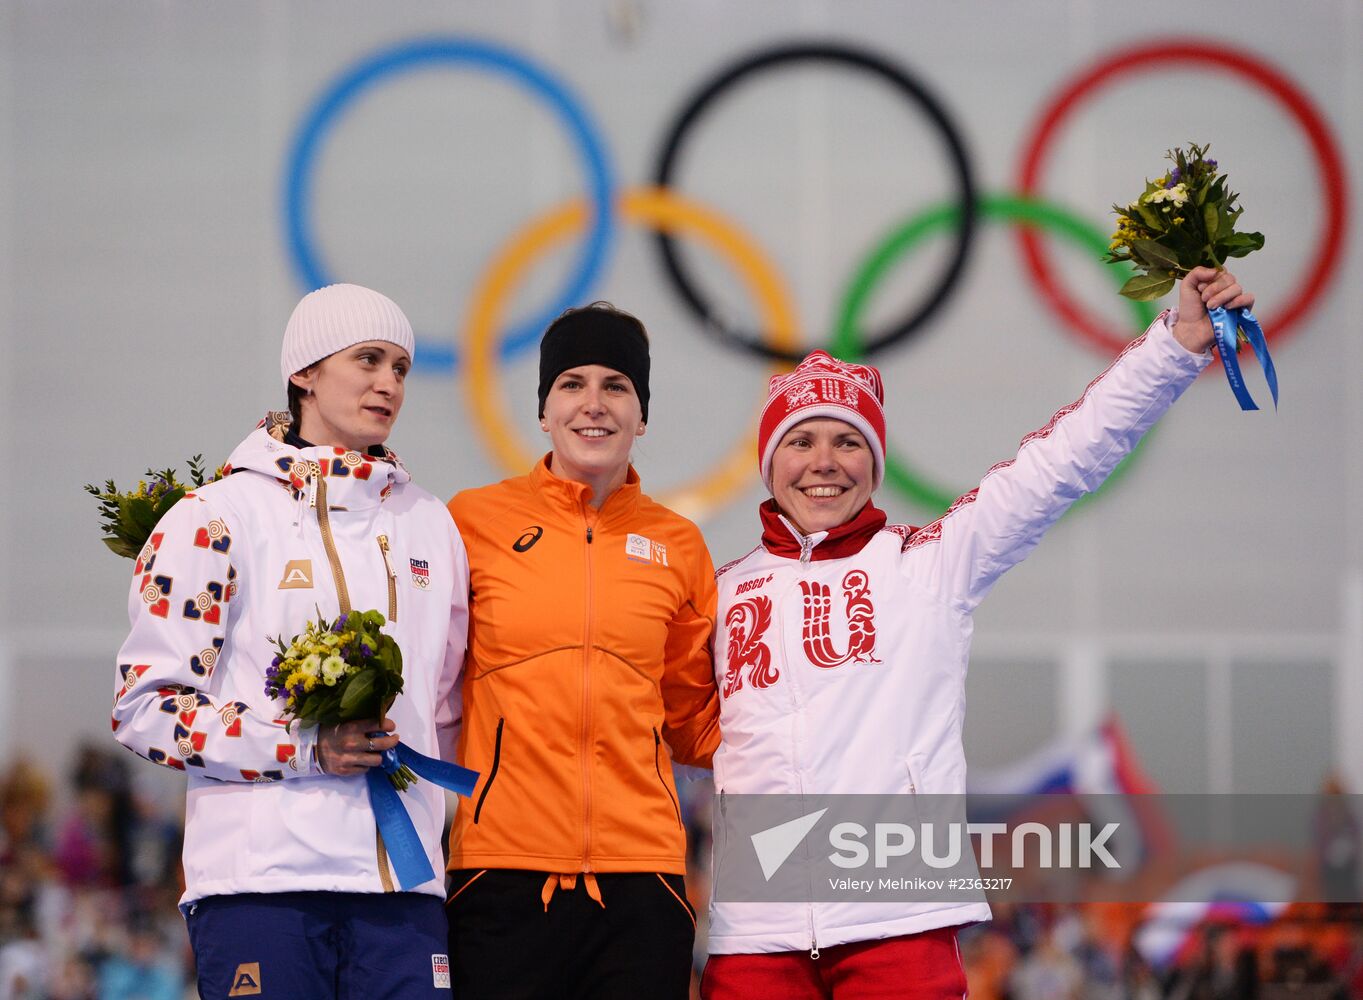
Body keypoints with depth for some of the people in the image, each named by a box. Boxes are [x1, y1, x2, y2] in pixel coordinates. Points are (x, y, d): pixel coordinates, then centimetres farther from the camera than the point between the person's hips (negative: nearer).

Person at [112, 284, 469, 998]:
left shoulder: (429, 525, 18)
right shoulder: (220, 516, 2)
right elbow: (144, 708, -3)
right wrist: (306, 747, -13)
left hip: (401, 882, 4)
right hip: (262, 878, -4)